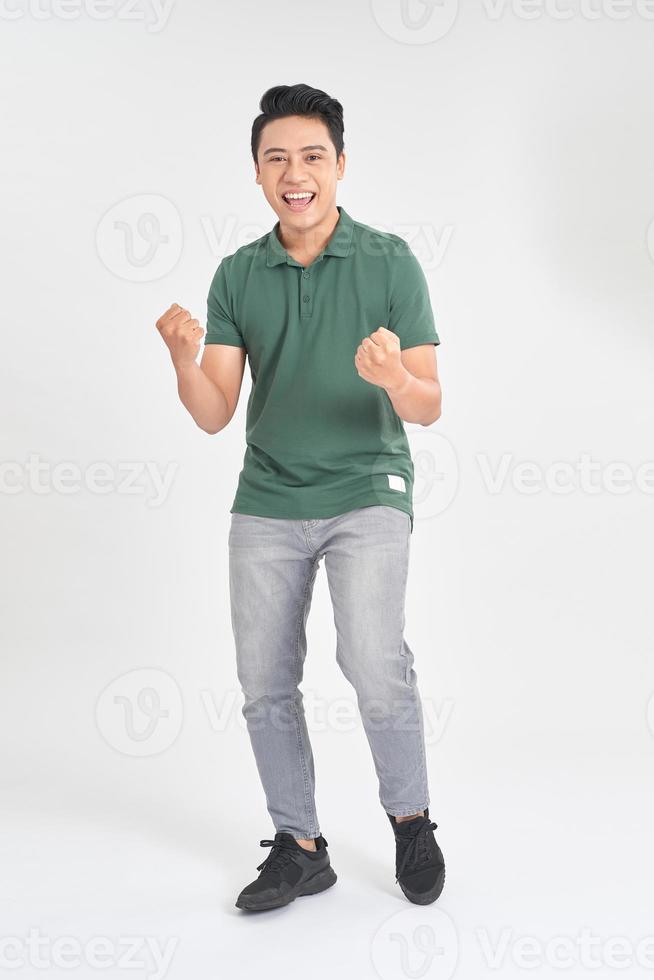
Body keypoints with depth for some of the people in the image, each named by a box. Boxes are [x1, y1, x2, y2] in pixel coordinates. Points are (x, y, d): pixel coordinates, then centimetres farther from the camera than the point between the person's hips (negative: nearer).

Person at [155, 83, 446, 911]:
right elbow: (214, 415, -1)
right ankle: (299, 846, 24)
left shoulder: (390, 262, -4)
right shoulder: (236, 276, 4)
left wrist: (392, 377, -28)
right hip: (267, 502, 4)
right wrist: (182, 358, -21)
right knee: (264, 685, 5)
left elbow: (428, 406, -6)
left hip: (366, 493, -3)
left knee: (376, 668, -18)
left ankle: (410, 819, 10)